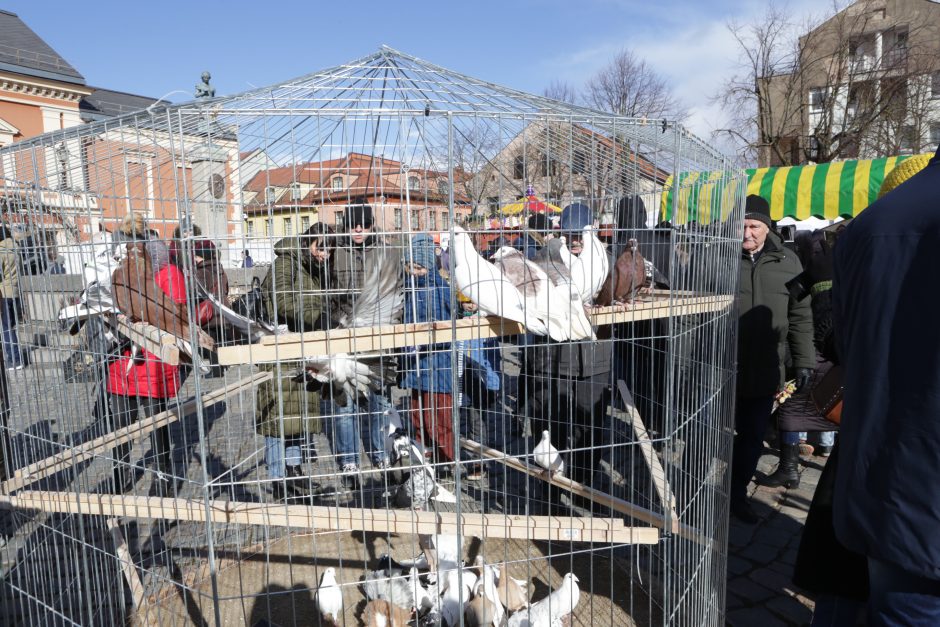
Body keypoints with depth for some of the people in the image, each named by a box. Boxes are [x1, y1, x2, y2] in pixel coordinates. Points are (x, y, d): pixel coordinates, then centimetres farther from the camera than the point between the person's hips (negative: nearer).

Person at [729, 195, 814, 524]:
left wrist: (803, 362, 7)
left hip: (765, 373, 3)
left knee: (752, 437, 14)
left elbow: (800, 317, 10)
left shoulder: (787, 262, 5)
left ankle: (738, 493, 31)